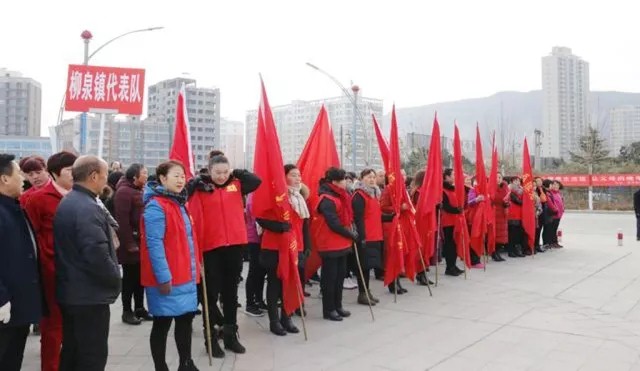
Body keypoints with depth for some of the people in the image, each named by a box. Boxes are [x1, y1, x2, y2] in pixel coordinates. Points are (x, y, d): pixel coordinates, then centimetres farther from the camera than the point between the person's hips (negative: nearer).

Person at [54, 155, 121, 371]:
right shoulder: (88, 209, -22)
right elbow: (97, 255, -28)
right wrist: (115, 279, -12)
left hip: (69, 291, 10)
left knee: (71, 352, 19)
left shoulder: (66, 203, 11)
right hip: (89, 295, -10)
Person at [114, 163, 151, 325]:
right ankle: (127, 311, 12)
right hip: (131, 243, -8)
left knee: (140, 277, 14)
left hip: (142, 242, 8)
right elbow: (122, 221, -20)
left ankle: (140, 308, 24)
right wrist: (129, 243, -22)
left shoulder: (140, 191, 15)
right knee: (129, 277, 1)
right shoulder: (124, 191, -13)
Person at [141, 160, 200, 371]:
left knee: (186, 319, 15)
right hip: (166, 279, -9)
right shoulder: (156, 206, -14)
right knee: (162, 324, 3)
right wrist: (163, 277, -22)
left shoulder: (178, 203, 14)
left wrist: (195, 266, 17)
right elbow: (154, 244, -19)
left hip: (185, 275, 9)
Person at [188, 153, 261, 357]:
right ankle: (211, 338, 16)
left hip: (235, 245, 4)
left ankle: (231, 335, 25)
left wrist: (236, 172, -2)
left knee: (231, 292, 13)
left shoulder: (236, 185, 7)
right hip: (211, 247, -3)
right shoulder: (200, 188, -3)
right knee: (211, 293, 5)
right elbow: (194, 217, -11)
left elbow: (256, 181, -2)